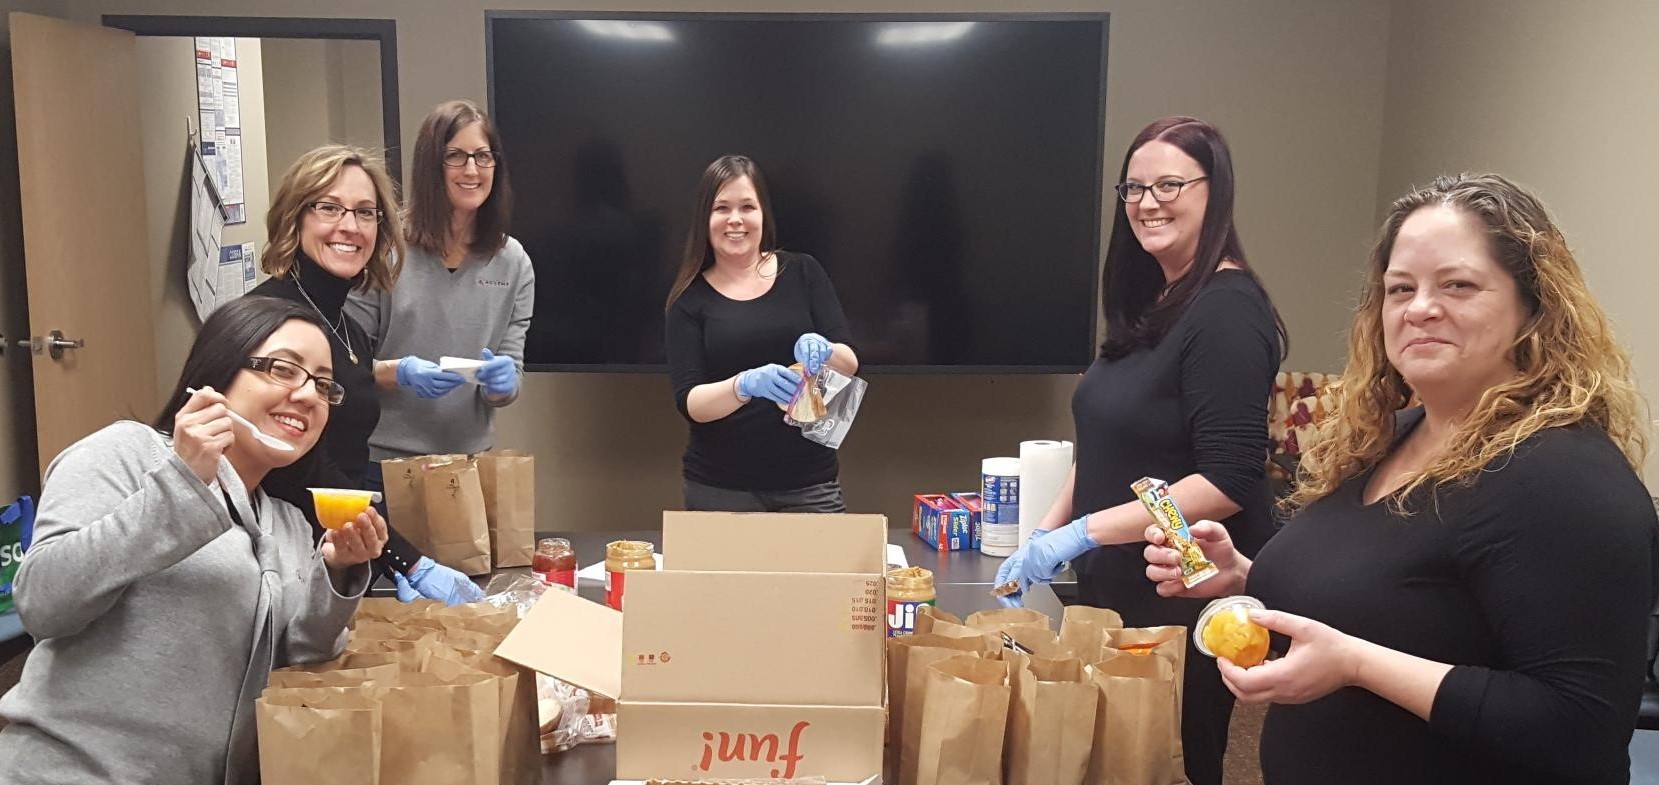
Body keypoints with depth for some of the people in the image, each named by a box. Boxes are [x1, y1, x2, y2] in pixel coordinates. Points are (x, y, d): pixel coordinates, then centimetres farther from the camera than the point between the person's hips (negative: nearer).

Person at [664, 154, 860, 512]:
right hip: (720, 488, 0)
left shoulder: (802, 272, 2)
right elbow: (688, 402, -10)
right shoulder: (690, 298, -1)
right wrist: (745, 384, -29)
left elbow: (850, 363, -2)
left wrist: (825, 351, -25)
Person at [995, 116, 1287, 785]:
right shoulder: (1148, 304, 8)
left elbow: (1227, 484, -23)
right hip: (1113, 586, 8)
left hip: (1184, 601, -8)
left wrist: (1080, 533, -23)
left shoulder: (1229, 310, -17)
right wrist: (1045, 533, 6)